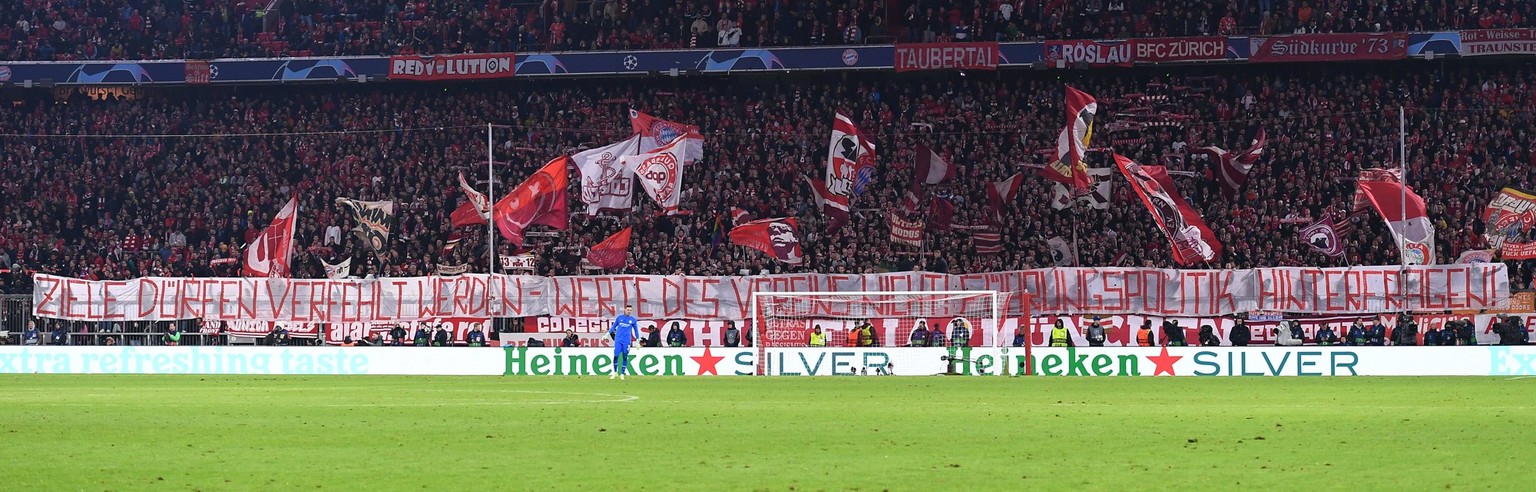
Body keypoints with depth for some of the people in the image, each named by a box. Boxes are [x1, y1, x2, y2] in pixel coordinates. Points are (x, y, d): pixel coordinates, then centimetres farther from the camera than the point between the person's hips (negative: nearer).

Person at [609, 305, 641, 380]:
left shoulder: (633, 320, 4)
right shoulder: (619, 317, 6)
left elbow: (636, 330, 11)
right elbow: (613, 326, 15)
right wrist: (607, 334, 11)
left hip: (627, 341, -1)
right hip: (618, 340, 1)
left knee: (625, 357, -1)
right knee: (616, 356, -6)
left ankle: (622, 374, 9)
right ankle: (615, 372, 10)